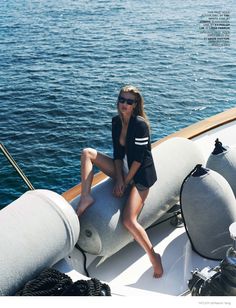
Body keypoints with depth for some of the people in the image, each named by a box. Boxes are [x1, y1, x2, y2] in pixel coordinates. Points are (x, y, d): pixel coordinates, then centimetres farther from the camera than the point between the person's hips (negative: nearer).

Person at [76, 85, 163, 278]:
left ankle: (153, 257, -4)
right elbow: (118, 153, 1)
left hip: (141, 175, -8)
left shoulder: (140, 124, -20)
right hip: (125, 170, 8)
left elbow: (138, 159, -19)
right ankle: (86, 198, -13)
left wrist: (125, 182, -14)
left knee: (129, 220, -23)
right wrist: (119, 179, -10)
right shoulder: (117, 121, 2)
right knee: (87, 153, -4)